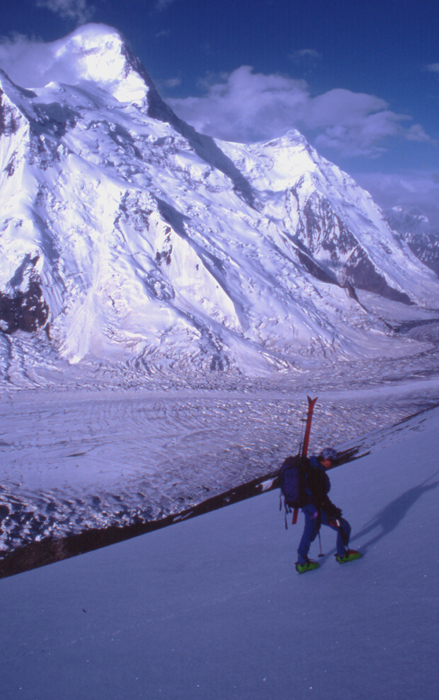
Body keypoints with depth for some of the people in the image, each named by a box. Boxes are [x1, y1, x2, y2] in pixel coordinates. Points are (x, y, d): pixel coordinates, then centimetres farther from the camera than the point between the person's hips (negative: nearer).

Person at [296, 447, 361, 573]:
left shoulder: (309, 467, 4)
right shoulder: (317, 473, -27)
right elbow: (320, 496, -26)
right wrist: (332, 509, -16)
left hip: (307, 505, 10)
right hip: (316, 510, -10)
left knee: (310, 532, 25)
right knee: (343, 526, 4)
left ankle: (302, 562, 32)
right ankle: (342, 554, 20)